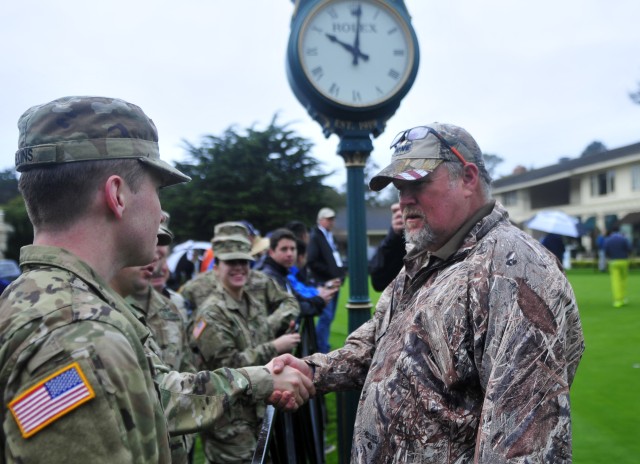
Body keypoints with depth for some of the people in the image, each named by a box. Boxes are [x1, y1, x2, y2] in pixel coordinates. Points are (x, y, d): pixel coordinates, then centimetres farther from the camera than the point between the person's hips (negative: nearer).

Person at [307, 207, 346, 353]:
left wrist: (340, 273, 9)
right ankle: (322, 350, -5)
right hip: (323, 282, -8)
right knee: (326, 316, -11)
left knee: (329, 316, 11)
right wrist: (330, 272, -15)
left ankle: (322, 347, 20)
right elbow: (311, 261, -17)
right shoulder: (315, 237, -8)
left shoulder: (330, 236, 18)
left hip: (334, 281, 8)